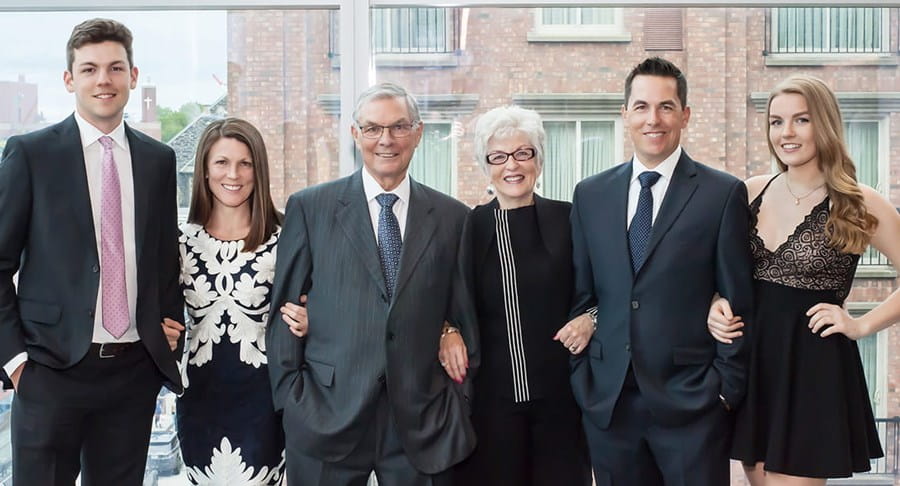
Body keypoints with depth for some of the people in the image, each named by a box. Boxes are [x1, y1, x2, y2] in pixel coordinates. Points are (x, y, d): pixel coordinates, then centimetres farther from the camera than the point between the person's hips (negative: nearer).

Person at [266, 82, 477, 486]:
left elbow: (464, 316, 9)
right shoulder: (309, 208, 3)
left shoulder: (452, 217, 7)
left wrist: (459, 403, 3)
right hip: (326, 418, -1)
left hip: (422, 422, 1)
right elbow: (283, 309, 2)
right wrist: (290, 398, -3)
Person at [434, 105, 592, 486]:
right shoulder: (468, 226, 4)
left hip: (560, 393, 0)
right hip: (489, 393, 0)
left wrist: (590, 321, -8)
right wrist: (447, 333, -7)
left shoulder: (567, 219, 3)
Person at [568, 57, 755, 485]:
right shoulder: (590, 195, 8)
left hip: (691, 402, -3)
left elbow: (738, 302, -1)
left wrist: (726, 386, -5)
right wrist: (580, 378, 5)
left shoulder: (723, 194, -1)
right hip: (607, 402, 3)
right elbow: (579, 295, 10)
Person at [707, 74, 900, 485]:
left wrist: (862, 325, -10)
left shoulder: (860, 205, -8)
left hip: (813, 369, -4)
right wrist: (717, 307, -3)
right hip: (753, 363, 5)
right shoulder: (753, 192, 5)